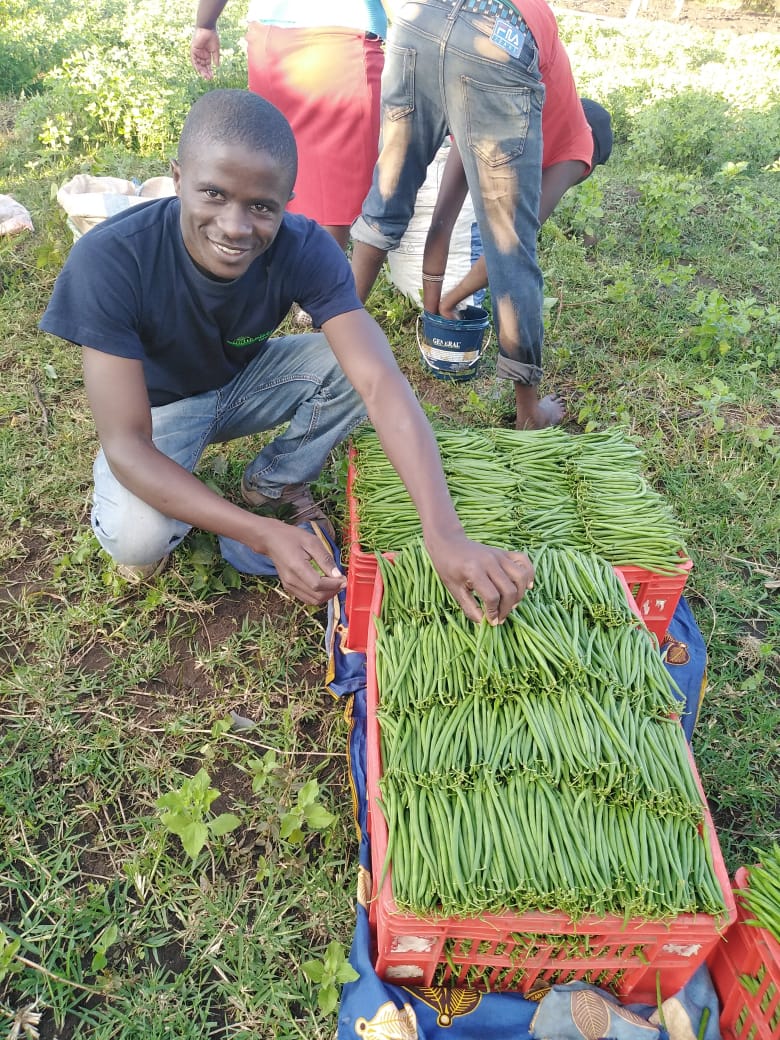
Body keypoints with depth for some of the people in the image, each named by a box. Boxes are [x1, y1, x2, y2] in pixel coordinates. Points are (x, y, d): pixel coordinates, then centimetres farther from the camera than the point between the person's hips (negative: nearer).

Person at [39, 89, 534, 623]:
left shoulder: (306, 249, -27)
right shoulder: (108, 259, -34)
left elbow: (383, 383, -38)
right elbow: (125, 445, -34)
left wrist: (446, 535, -52)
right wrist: (266, 537, -45)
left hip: (245, 380, 3)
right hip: (160, 403, -2)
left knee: (357, 362, -24)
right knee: (137, 540, -31)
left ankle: (270, 487, 1)